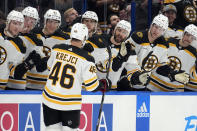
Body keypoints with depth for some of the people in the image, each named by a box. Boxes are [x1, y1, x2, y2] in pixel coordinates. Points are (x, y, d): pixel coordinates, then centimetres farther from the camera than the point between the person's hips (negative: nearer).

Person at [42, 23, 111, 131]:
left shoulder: (56, 50, -3)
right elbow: (92, 86, -11)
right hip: (70, 104, -3)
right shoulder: (86, 59, -14)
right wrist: (104, 84, 10)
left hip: (50, 99, 3)